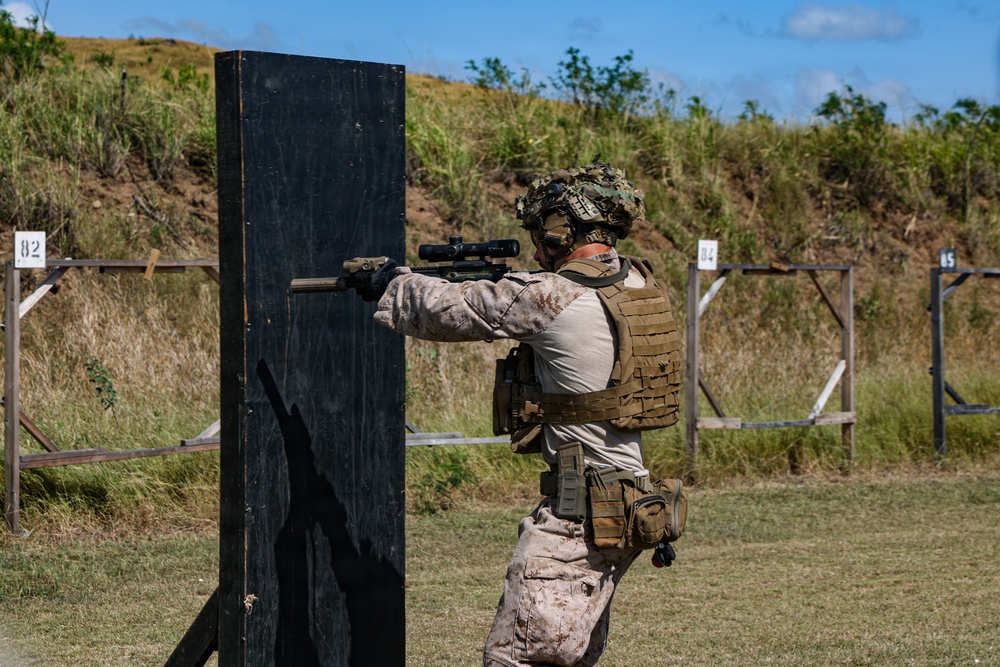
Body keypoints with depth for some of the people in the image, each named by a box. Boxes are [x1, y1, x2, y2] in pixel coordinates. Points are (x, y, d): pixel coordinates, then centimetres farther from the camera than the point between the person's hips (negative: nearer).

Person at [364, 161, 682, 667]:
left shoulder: (550, 298, -18)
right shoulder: (639, 285, 6)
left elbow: (453, 309, -4)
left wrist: (388, 286, 14)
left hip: (579, 510, -9)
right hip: (627, 499, 9)